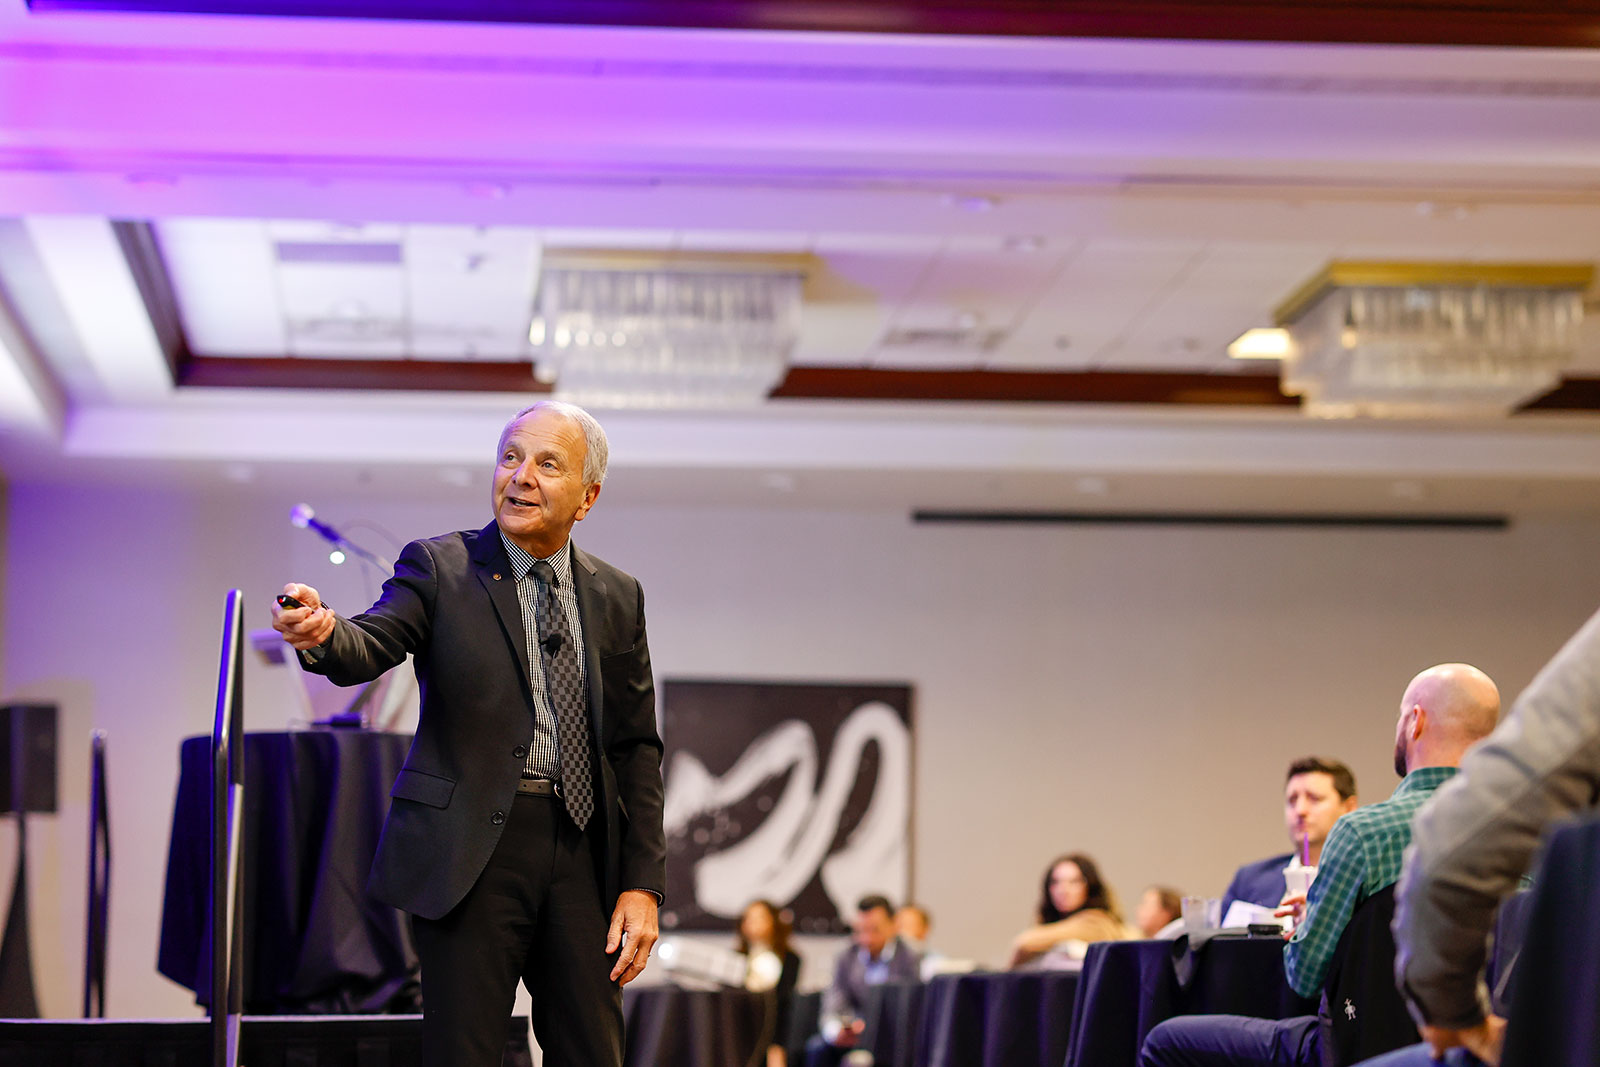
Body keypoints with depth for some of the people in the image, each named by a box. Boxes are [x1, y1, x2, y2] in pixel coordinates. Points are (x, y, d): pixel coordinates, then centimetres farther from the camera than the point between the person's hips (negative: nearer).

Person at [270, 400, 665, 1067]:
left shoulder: (617, 598, 12)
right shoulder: (439, 568, 3)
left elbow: (636, 748, 11)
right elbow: (370, 648, -14)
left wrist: (642, 883, 3)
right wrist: (322, 632, -39)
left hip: (584, 850, 3)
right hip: (472, 849, -3)